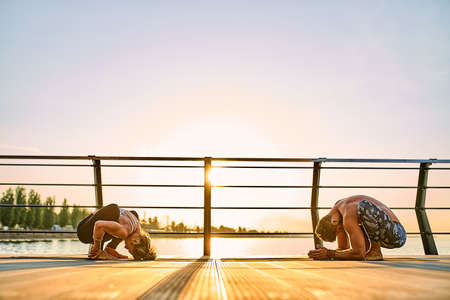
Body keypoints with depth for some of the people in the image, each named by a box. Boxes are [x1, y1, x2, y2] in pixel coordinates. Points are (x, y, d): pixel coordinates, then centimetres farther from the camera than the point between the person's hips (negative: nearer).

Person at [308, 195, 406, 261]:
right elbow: (343, 248, 10)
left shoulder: (348, 218, -25)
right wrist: (322, 254, -7)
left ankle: (375, 250, -16)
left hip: (395, 234, -10)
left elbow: (359, 255, -26)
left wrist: (329, 254, -22)